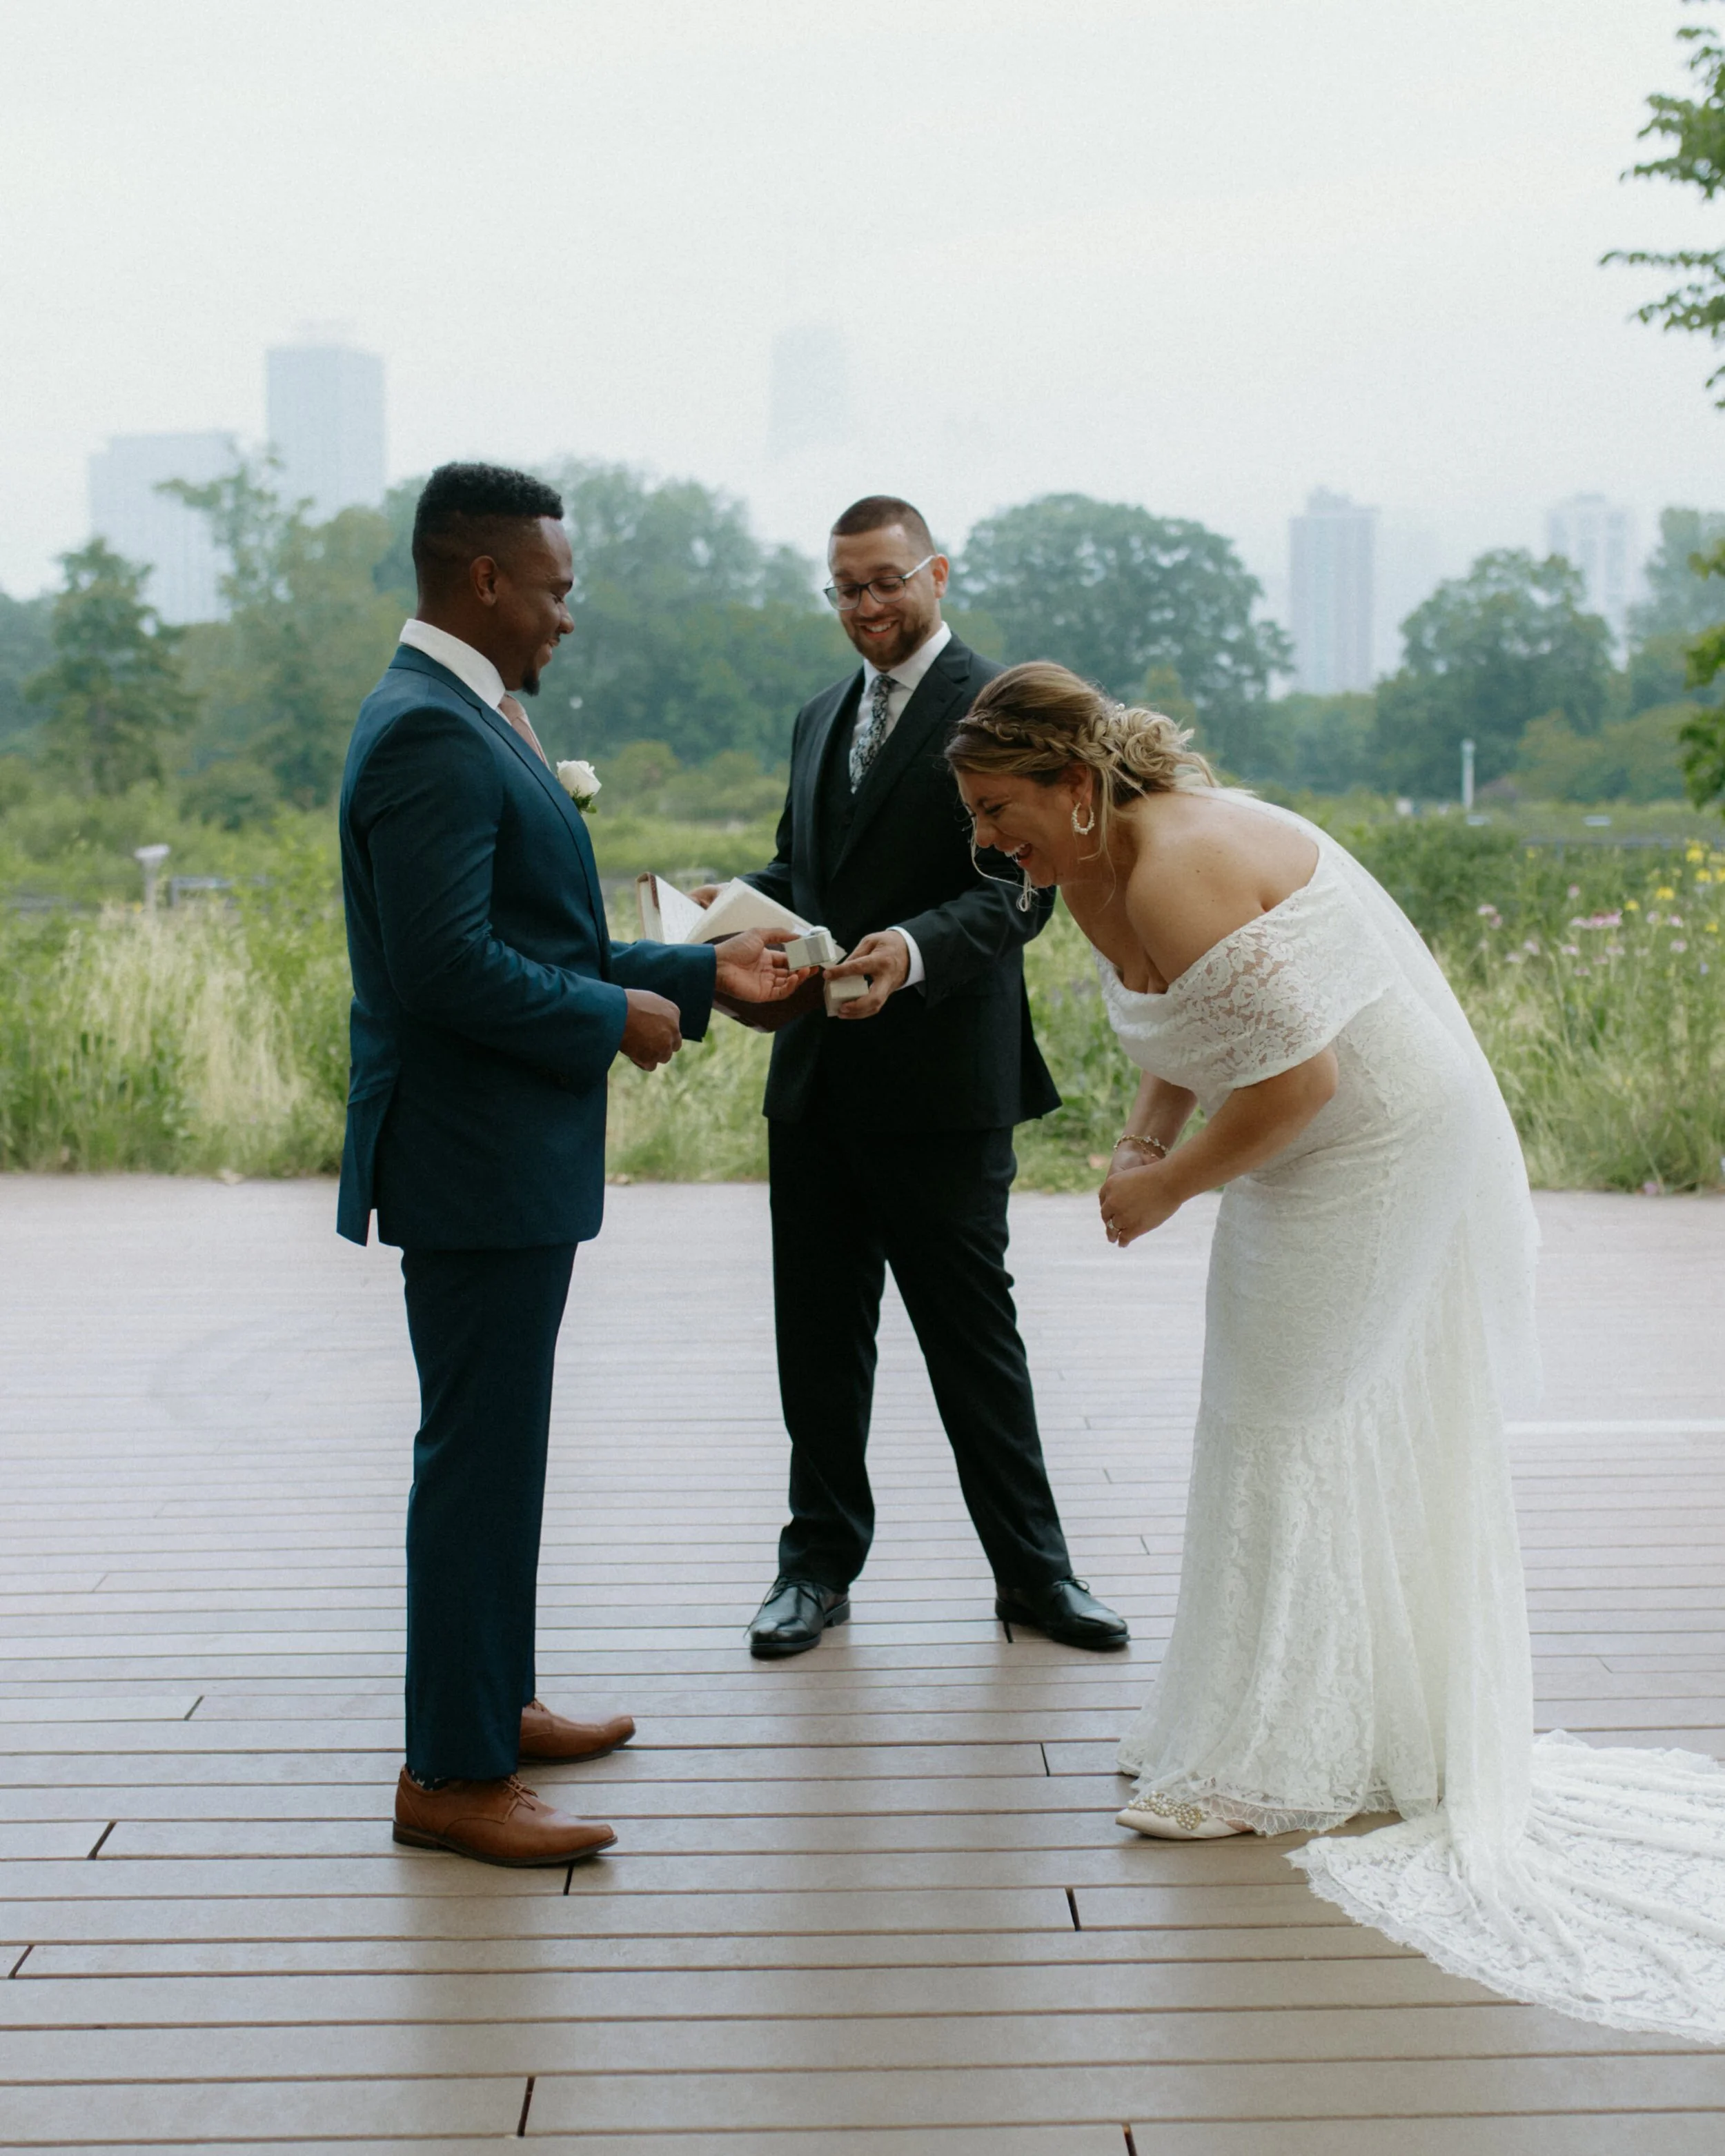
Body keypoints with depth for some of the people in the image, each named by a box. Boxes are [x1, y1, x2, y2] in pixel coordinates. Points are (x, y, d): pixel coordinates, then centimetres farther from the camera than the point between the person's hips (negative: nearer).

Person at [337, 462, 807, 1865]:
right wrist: (617, 1021, -14)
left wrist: (701, 975, 16)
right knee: (480, 1458, -4)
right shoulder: (429, 736, -18)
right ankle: (454, 1775, 6)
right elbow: (449, 964, -26)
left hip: (512, 1159, 11)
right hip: (473, 1159, -11)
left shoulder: (471, 724, 15)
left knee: (496, 1450, 19)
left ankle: (490, 1704, 32)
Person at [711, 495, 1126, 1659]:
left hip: (942, 1081, -7)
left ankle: (1033, 1570, 16)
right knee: (818, 1333, 11)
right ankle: (821, 1560, 23)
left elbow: (1020, 888, -15)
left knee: (974, 1329, 3)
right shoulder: (822, 718, 17)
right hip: (816, 1072, 7)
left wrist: (917, 949, -32)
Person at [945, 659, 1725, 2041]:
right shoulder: (1097, 867, 4)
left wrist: (1166, 1188, -16)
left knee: (1299, 1434, -4)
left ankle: (1282, 1769, 7)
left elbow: (1298, 1074, -28)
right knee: (1278, 1428, 16)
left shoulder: (1180, 871, -27)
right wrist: (1144, 1141, -1)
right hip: (1314, 1160, 10)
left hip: (1384, 1159, -10)